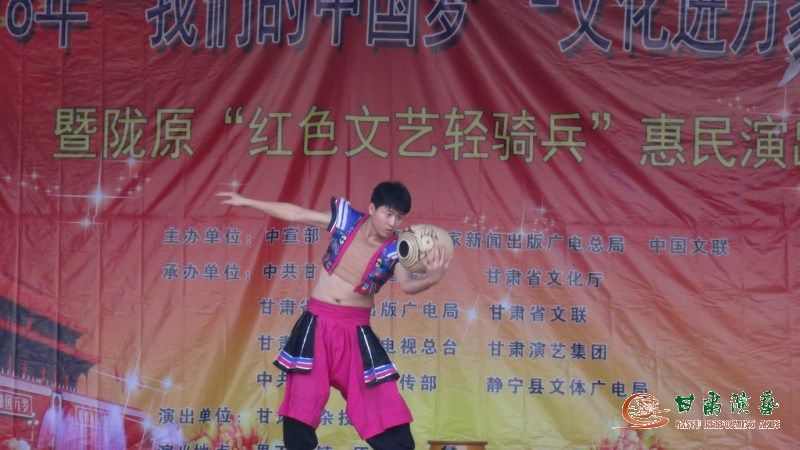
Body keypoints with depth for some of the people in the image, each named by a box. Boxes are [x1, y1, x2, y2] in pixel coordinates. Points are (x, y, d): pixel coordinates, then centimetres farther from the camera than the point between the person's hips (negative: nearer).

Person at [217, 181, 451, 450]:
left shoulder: (395, 250, -10)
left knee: (385, 406, -6)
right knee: (299, 409, 4)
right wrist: (245, 201, 10)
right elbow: (296, 214, 4)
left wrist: (431, 278, -50)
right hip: (317, 323, 1)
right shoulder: (346, 219, -5)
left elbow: (407, 285, -27)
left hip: (356, 331, -1)